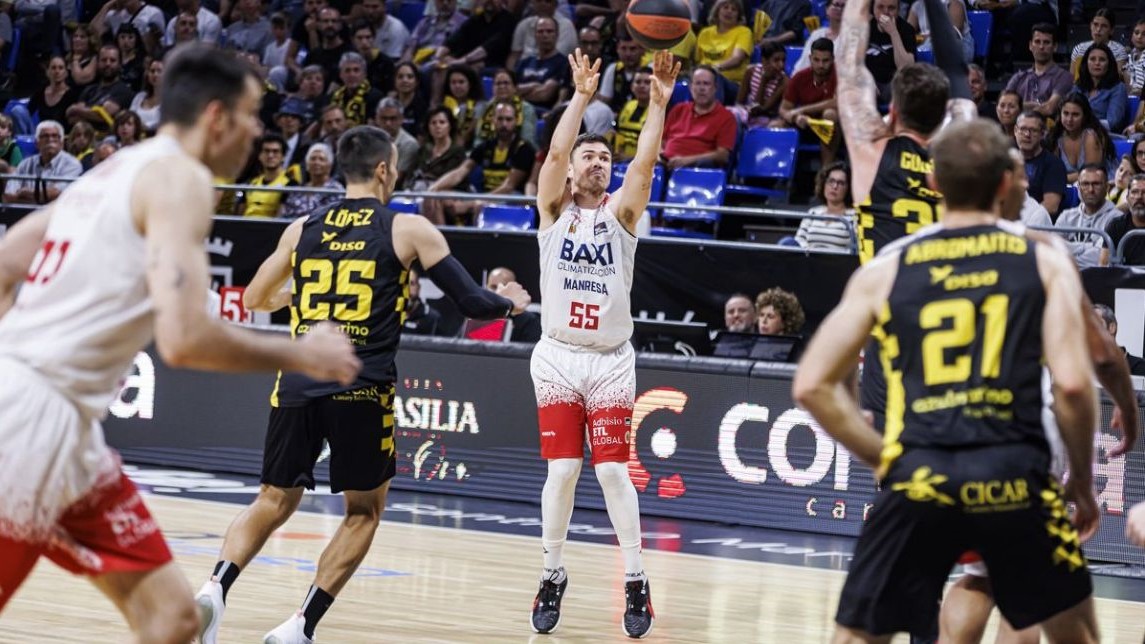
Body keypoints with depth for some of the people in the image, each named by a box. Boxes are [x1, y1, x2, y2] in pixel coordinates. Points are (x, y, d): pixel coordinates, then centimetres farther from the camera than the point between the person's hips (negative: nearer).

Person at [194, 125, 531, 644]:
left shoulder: (303, 229, 12)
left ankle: (216, 587, -9)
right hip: (361, 392, -3)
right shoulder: (408, 230, 2)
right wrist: (509, 303, 26)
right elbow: (472, 302, 4)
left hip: (298, 385, 3)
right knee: (364, 511, 15)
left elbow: (254, 299, 24)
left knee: (273, 504, 17)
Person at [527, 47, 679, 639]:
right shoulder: (555, 209, 4)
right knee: (562, 469, -3)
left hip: (612, 361, 0)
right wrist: (582, 97, -22)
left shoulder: (621, 213, 5)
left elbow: (645, 162, -12)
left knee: (613, 470, -6)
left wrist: (658, 103, -22)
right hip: (558, 356, 0)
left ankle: (636, 583, 0)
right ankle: (552, 578, 11)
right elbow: (555, 151, -13)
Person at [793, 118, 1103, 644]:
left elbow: (812, 387, 9)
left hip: (919, 478, 1)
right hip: (1014, 474, 0)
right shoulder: (1045, 261, 9)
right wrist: (1082, 480, 12)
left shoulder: (886, 269, 12)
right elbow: (1073, 383, -2)